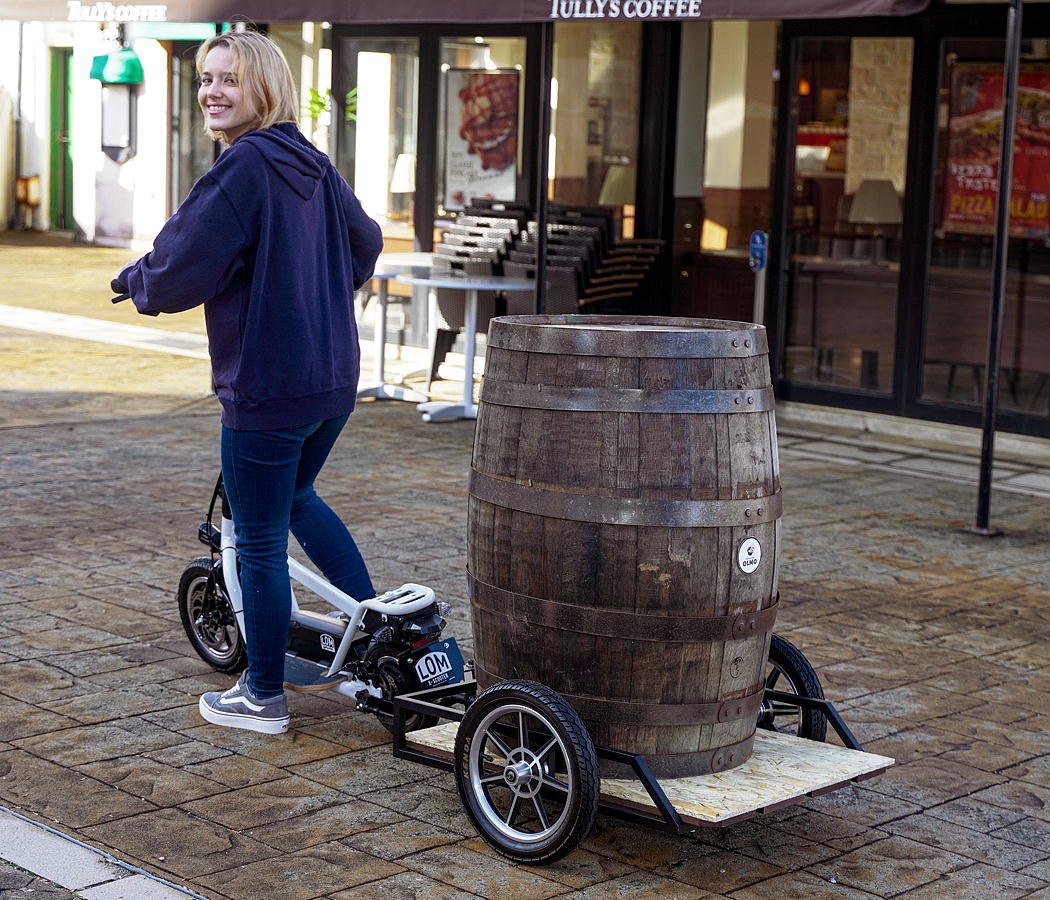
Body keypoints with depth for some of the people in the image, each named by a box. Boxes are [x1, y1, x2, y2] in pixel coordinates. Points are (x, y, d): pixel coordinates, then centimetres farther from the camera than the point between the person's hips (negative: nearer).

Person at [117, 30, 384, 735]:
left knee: (261, 542, 5)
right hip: (334, 381, 8)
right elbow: (365, 243, 24)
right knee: (297, 498, 31)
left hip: (266, 388, -8)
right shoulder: (315, 165, 8)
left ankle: (263, 698, 18)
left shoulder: (244, 167, -18)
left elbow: (179, 272, -19)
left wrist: (135, 281, 3)